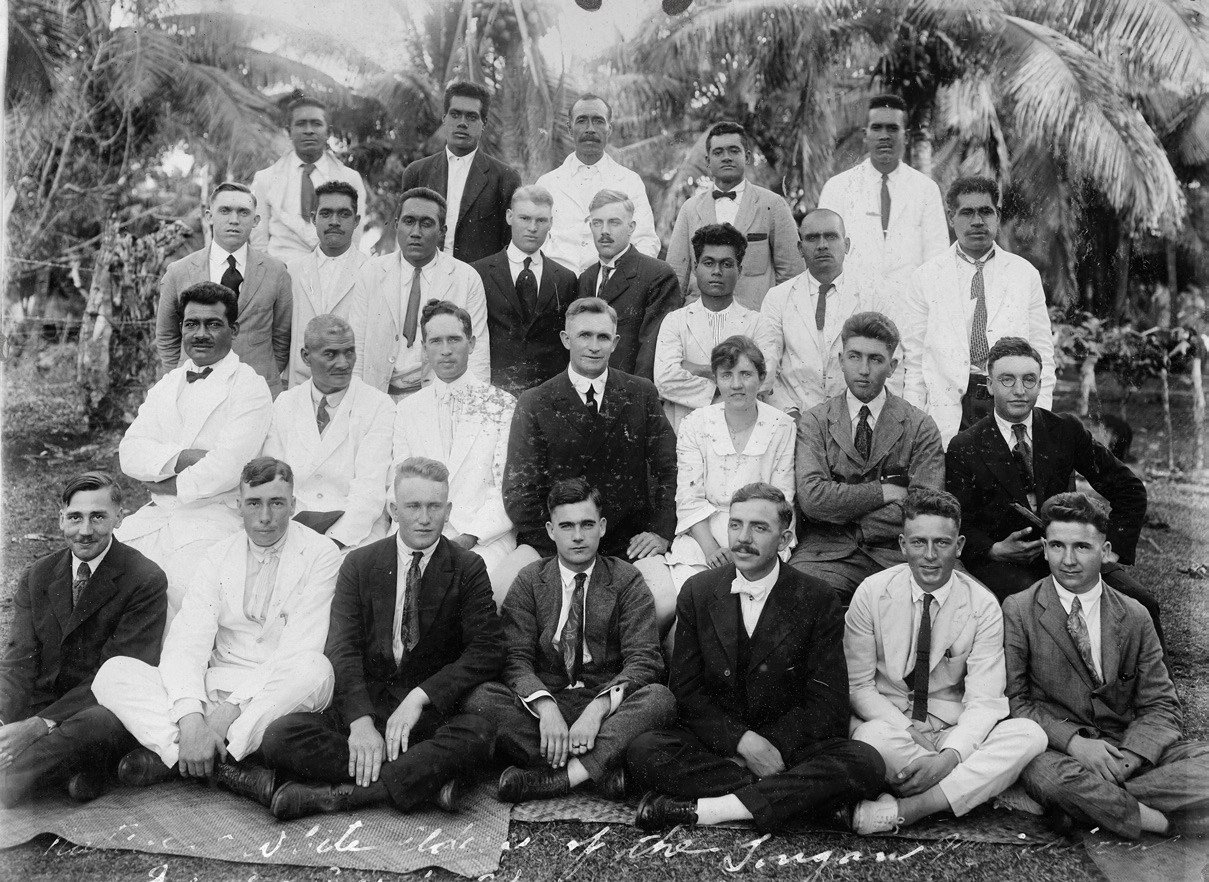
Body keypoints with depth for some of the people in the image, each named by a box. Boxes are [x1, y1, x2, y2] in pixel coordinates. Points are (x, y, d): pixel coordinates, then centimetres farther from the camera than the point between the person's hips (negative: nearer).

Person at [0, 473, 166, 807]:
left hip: (101, 709, -4)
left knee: (105, 723, -37)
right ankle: (73, 766, -11)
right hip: (42, 702, 5)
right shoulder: (35, 577, 8)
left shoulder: (146, 580, -9)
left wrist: (40, 724, -25)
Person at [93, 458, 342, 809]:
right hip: (215, 688, 3)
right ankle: (227, 764, -28)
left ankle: (169, 754, -25)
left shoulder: (321, 555, -3)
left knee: (314, 668, -36)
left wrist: (234, 708, -21)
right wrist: (190, 717, -21)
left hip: (278, 695, -3)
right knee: (113, 672, -14)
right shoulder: (216, 559, 9)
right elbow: (186, 644, -3)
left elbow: (300, 652, -12)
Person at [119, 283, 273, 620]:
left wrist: (172, 485, -1)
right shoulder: (166, 385, 17)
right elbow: (129, 453, 4)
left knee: (183, 586, -29)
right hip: (154, 515, 6)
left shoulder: (250, 388, -3)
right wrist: (183, 457, -12)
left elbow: (226, 469, -14)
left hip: (214, 514, -6)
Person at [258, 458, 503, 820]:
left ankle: (343, 793, -27)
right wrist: (360, 721, -21)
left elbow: (488, 650, -7)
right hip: (366, 699, 2)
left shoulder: (468, 568, 3)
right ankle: (428, 778, -26)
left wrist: (421, 696, -20)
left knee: (480, 733, -34)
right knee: (280, 738, -23)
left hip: (436, 707, -2)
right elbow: (342, 649, -4)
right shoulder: (359, 565, 7)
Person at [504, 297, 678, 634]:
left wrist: (662, 530, -2)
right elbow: (517, 491, -1)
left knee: (667, 603, -26)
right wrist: (556, 553, -11)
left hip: (629, 539, 1)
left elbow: (669, 466, 11)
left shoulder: (642, 394, 8)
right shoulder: (535, 404, 2)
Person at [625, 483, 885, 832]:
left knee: (865, 764, -29)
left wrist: (771, 747, -17)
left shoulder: (818, 600, -3)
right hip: (717, 740, 1)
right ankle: (786, 794, -22)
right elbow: (687, 689, 1)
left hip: (790, 742, -1)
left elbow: (828, 705, -4)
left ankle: (707, 809, -28)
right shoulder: (698, 592, 3)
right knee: (643, 752, -27)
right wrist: (742, 740, -16)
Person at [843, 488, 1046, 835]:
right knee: (874, 738, -38)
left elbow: (983, 701, -10)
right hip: (886, 723, -2)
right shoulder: (872, 593, -7)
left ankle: (904, 810, -31)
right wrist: (908, 737, -20)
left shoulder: (983, 606, -5)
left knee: (1029, 735, -26)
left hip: (954, 732, 2)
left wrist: (947, 757, -29)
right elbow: (858, 685, -5)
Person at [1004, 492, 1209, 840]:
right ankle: (1157, 819, -19)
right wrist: (1072, 741, -20)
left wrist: (1130, 757, -15)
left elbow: (1161, 706, 6)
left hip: (1127, 746, 4)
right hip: (1054, 748, -3)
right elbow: (1012, 700, -4)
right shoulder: (1017, 612, 0)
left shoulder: (1135, 618, 8)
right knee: (1047, 774, -38)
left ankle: (1094, 804, -20)